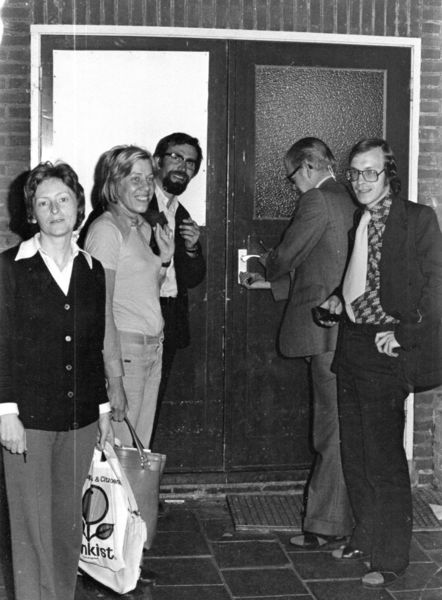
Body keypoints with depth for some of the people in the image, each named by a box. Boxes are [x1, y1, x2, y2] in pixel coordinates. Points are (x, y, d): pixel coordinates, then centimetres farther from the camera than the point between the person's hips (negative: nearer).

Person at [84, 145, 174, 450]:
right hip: (121, 351, -8)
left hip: (152, 350, 8)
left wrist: (164, 259, 5)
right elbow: (102, 311, -16)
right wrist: (114, 378, -21)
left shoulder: (143, 228, 15)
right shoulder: (106, 229, -11)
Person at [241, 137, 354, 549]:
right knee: (340, 427, 14)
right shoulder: (347, 202, 16)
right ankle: (344, 517, 23)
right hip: (348, 330, 9)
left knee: (332, 427, -3)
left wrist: (266, 268, 16)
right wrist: (271, 283, 26)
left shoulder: (317, 201, -11)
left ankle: (327, 525, 4)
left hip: (326, 331, -9)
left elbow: (286, 255, -7)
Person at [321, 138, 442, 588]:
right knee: (354, 453, 15)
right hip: (350, 344, 7)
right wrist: (337, 299, 3)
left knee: (383, 457, -3)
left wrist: (404, 334, -17)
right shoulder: (354, 221, 12)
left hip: (385, 349, -7)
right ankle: (364, 538, 31)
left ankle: (390, 559, 9)